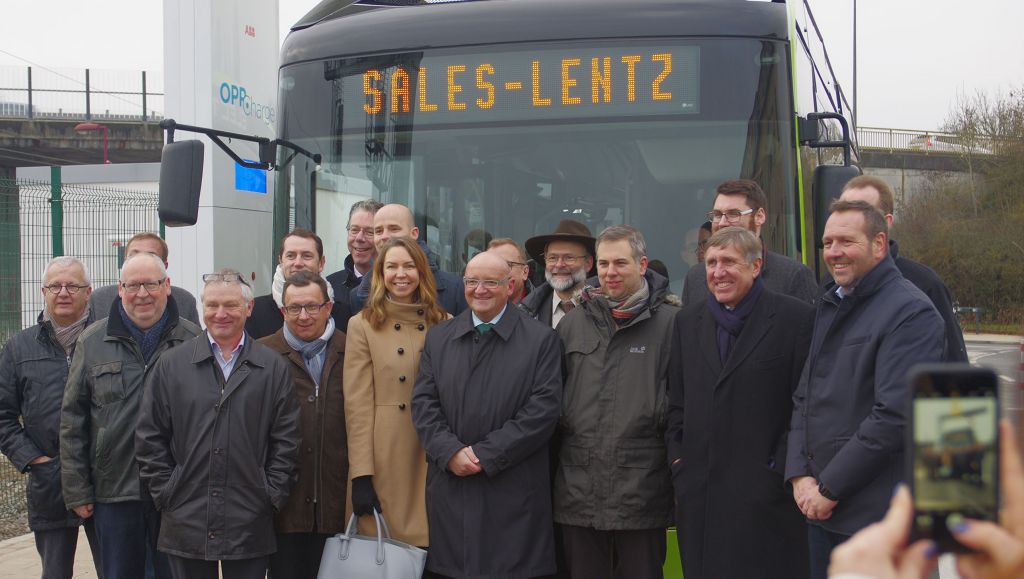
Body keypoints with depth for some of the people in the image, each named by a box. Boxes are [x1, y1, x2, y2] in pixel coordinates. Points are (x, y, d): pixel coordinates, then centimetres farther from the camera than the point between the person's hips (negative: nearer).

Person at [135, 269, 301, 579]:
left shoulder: (274, 367, 3)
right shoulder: (171, 365, 4)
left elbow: (286, 440, 3)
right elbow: (149, 438, 5)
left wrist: (272, 495, -2)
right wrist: (165, 492, 0)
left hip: (251, 527, 0)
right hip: (186, 522, 1)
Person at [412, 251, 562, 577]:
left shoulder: (541, 340, 1)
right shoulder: (438, 338, 12)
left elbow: (543, 409, -8)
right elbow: (423, 403, 7)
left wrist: (485, 454, -12)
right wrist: (450, 451, -10)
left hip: (514, 494, -3)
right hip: (449, 488, 3)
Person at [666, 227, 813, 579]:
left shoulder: (795, 318, -1)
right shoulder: (687, 322, 15)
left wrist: (782, 469, -9)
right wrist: (677, 460, 7)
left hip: (765, 494, -4)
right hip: (699, 496, 4)